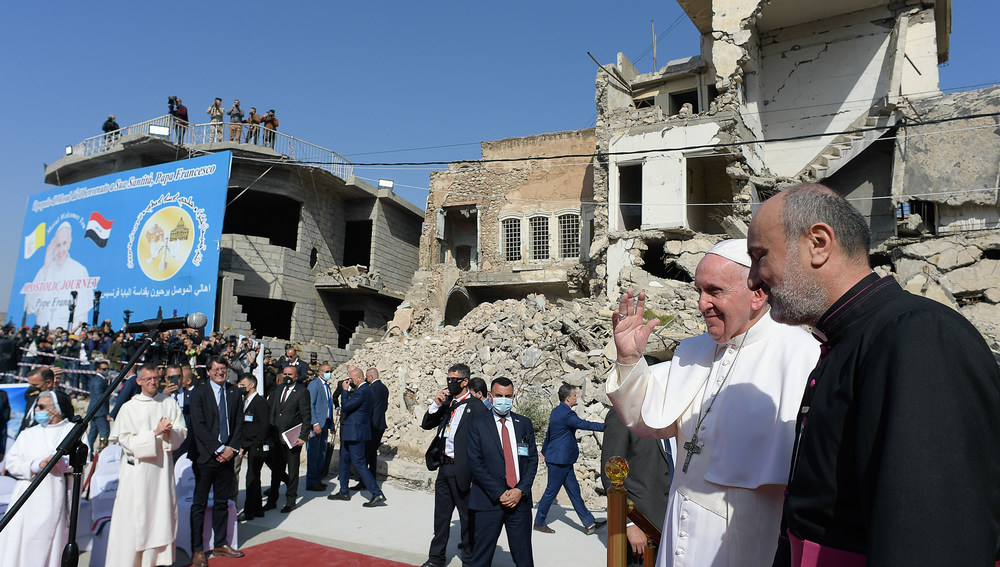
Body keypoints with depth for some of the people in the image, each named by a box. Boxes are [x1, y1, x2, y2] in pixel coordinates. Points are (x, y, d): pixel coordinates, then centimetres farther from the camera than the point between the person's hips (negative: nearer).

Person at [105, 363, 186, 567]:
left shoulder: (169, 403, 7)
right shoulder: (129, 407, -1)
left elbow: (182, 432, 6)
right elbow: (125, 439, -7)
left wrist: (169, 432, -15)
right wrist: (155, 433, -15)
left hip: (162, 466, 3)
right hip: (137, 468, -3)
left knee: (163, 512, 5)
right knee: (134, 517, -1)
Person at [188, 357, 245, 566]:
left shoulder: (235, 394, 8)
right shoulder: (198, 393, -4)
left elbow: (239, 423, 9)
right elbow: (199, 426, -11)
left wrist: (232, 448, -4)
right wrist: (219, 449, -14)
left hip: (227, 455, 4)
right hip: (205, 455, -4)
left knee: (222, 502, 12)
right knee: (200, 504, 3)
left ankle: (220, 544, 23)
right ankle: (197, 550, 12)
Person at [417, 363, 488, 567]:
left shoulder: (477, 407, -14)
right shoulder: (447, 402, 7)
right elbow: (426, 424, 11)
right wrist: (436, 404, -6)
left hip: (461, 471, -7)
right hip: (444, 467, 7)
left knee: (467, 519, 8)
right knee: (441, 516, 20)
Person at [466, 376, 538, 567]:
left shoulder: (525, 424, 10)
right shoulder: (477, 424, 1)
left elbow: (532, 460, 8)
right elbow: (475, 464, -6)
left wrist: (521, 490, -6)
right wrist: (499, 494, -11)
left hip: (520, 500, 3)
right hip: (488, 502, -2)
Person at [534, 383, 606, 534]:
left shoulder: (556, 411, 11)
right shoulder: (566, 414, -20)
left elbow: (548, 433, 20)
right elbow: (585, 424, -23)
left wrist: (544, 452, 30)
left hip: (564, 461, 10)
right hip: (559, 460, -10)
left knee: (574, 491, 10)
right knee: (551, 491, 3)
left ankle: (589, 523, 14)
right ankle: (539, 522, 18)